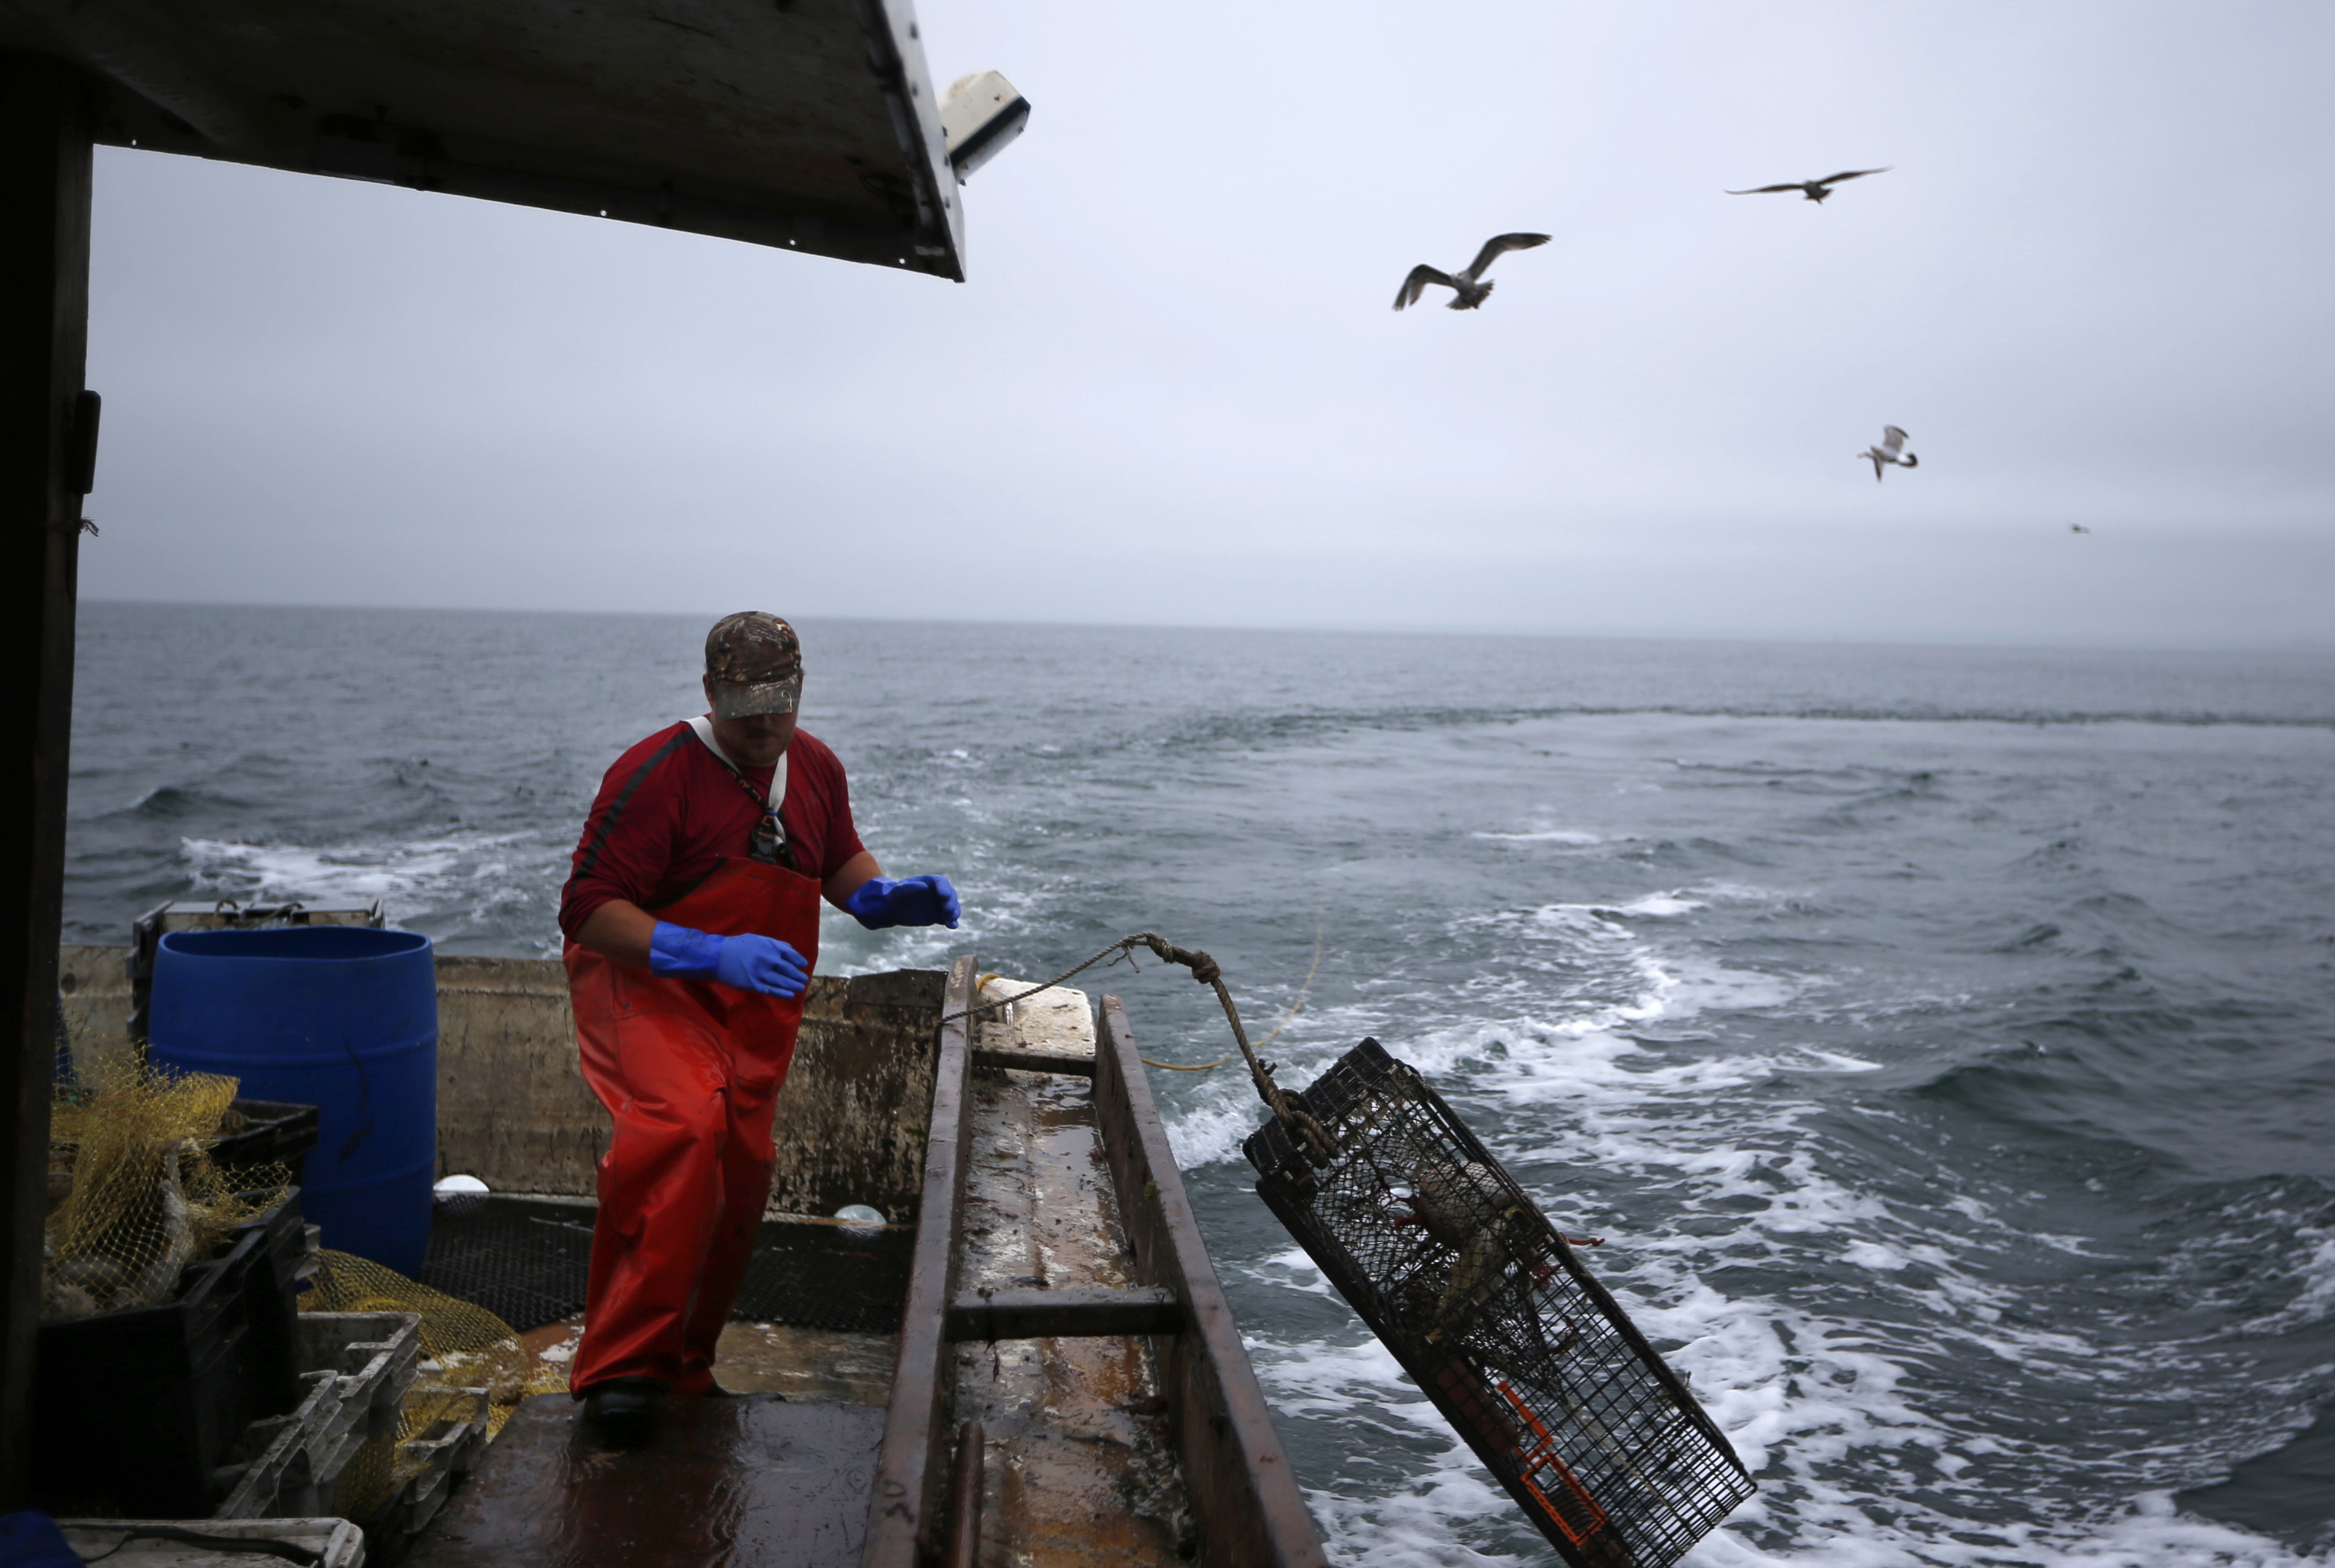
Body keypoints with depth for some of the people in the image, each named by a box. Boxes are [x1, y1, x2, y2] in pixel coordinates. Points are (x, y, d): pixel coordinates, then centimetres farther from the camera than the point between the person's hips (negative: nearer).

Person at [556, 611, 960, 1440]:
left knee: (739, 1179, 10)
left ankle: (683, 1367, 32)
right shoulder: (658, 773, -18)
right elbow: (586, 910, -20)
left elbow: (838, 861, 23)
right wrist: (710, 953, -31)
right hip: (643, 986, -7)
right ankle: (621, 1364, -25)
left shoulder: (815, 766, 5)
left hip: (753, 1013, 7)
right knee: (684, 1125, -33)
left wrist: (888, 897, 0)